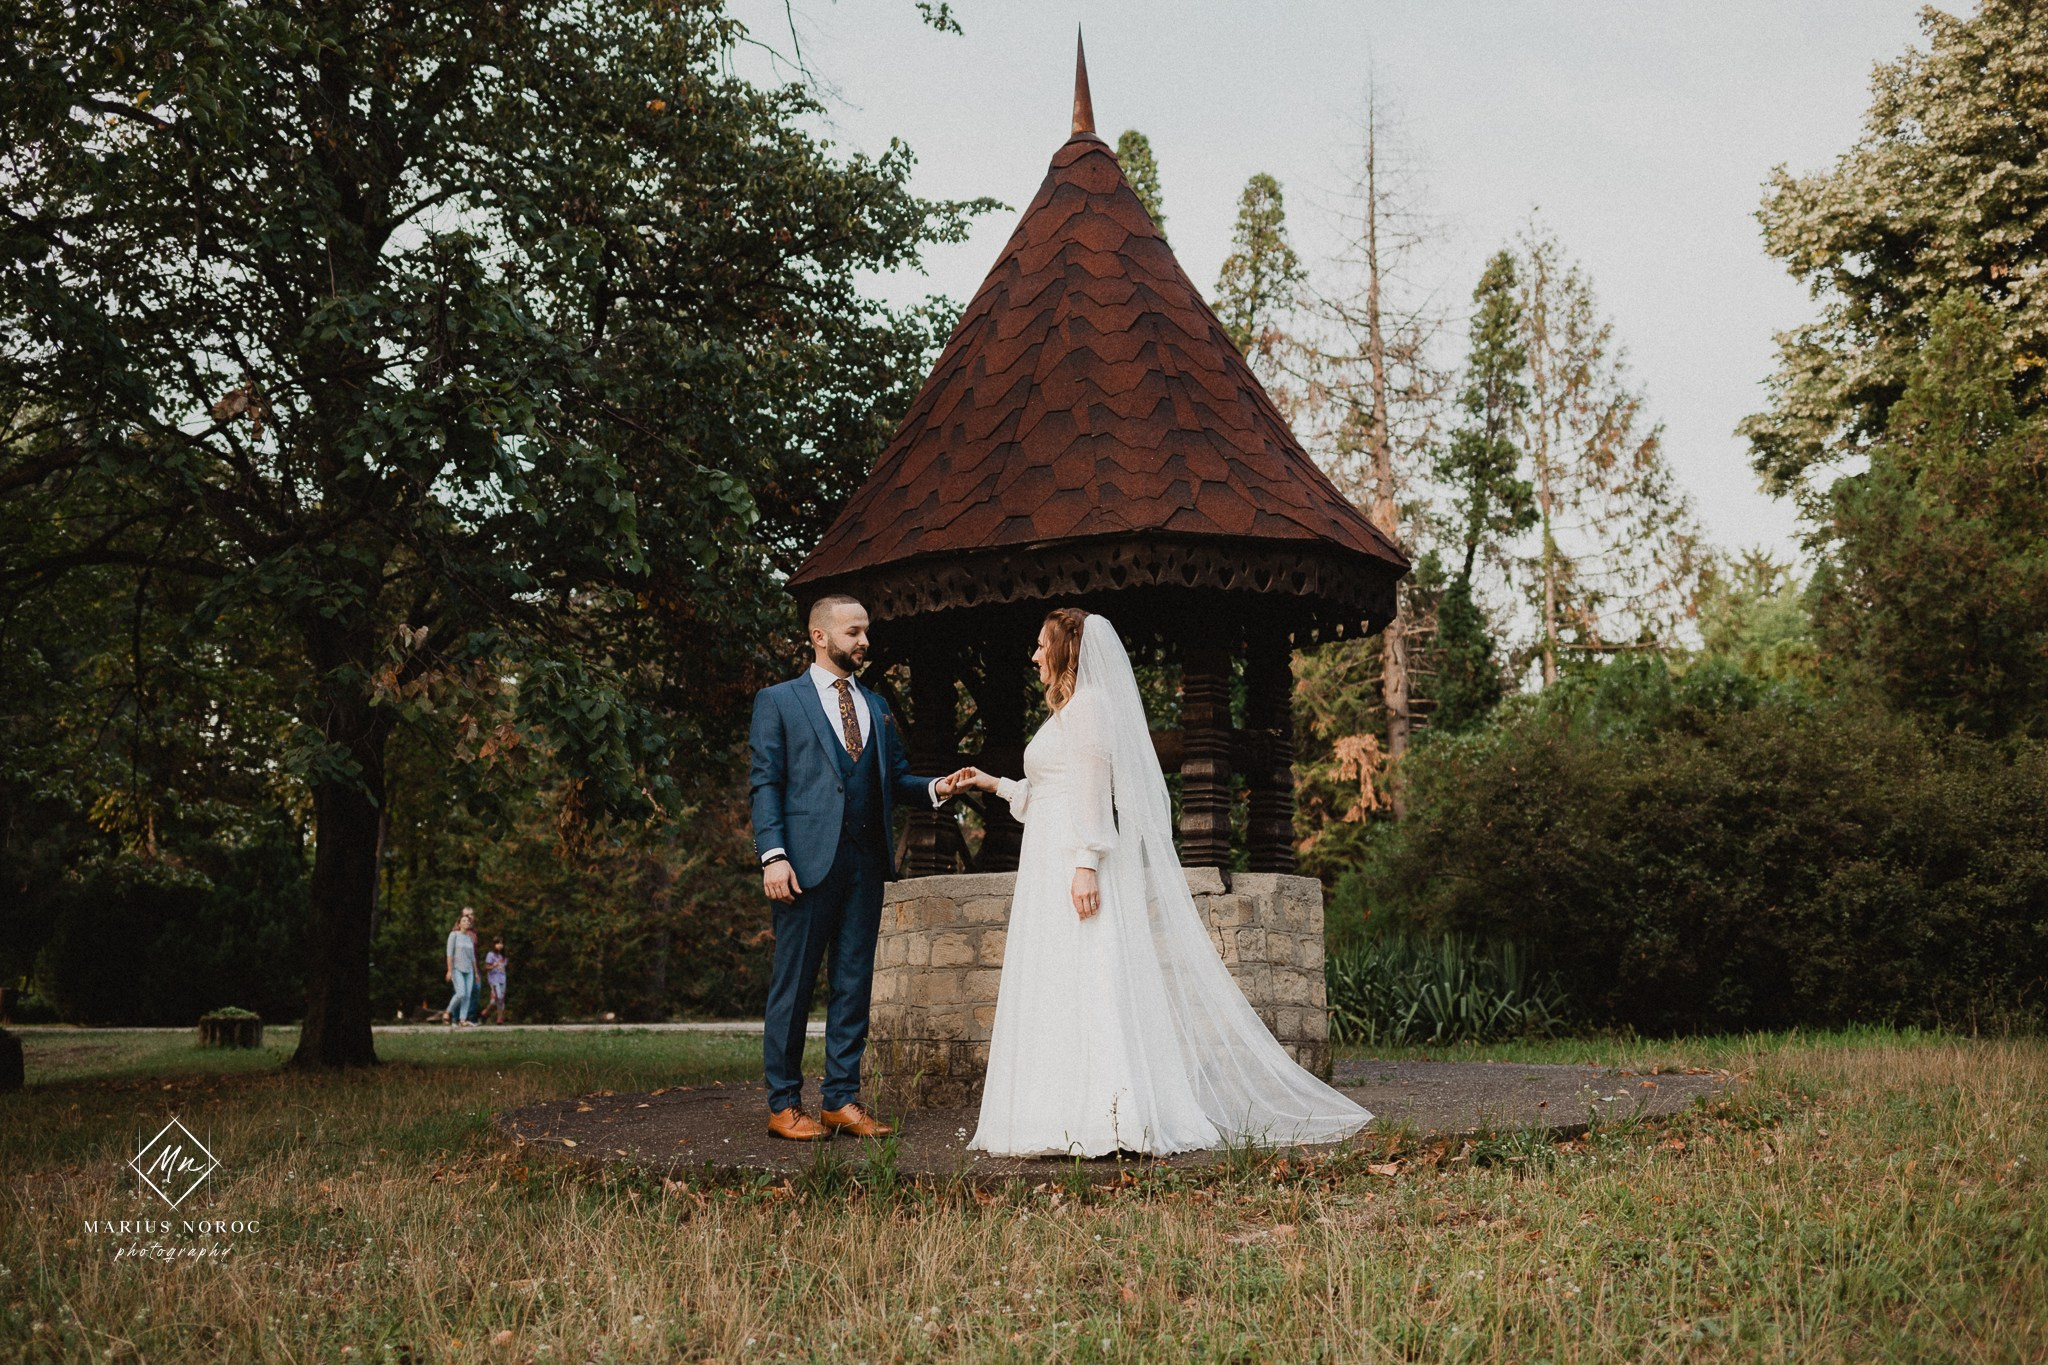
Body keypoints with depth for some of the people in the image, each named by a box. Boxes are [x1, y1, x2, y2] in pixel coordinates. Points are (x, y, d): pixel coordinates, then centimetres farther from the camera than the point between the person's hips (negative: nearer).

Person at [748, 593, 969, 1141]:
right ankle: (783, 1104, 9)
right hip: (808, 860, -5)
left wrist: (933, 788, -3)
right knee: (793, 984, 0)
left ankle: (842, 1100, 14)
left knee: (854, 982, 7)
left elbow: (895, 776, 19)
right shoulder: (778, 701, 4)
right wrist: (773, 855, -14)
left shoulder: (876, 706, 20)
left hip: (866, 863, 5)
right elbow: (766, 783, -3)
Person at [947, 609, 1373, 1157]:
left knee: (1084, 986, -13)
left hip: (1075, 864, -10)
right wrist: (997, 785, 31)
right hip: (1051, 863, 10)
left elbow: (1093, 789, -17)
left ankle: (1099, 1119, -14)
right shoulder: (1069, 710, 23)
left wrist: (1086, 863, -24)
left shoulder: (1087, 704, -7)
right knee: (1059, 992, 6)